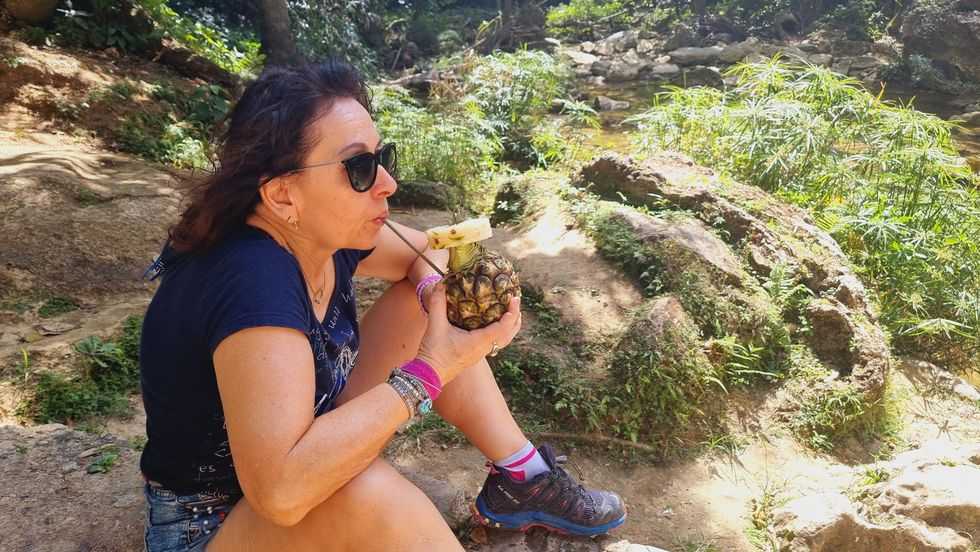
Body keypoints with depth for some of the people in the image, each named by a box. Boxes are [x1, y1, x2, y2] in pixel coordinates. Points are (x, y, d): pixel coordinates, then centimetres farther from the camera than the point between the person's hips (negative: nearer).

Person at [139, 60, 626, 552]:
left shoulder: (324, 232, -11)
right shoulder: (254, 283, -34)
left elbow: (429, 254, 8)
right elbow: (280, 489, -42)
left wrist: (437, 291, -16)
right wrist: (428, 372, -34)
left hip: (307, 434, 8)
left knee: (419, 308, 0)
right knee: (364, 490, -38)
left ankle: (521, 478, 6)